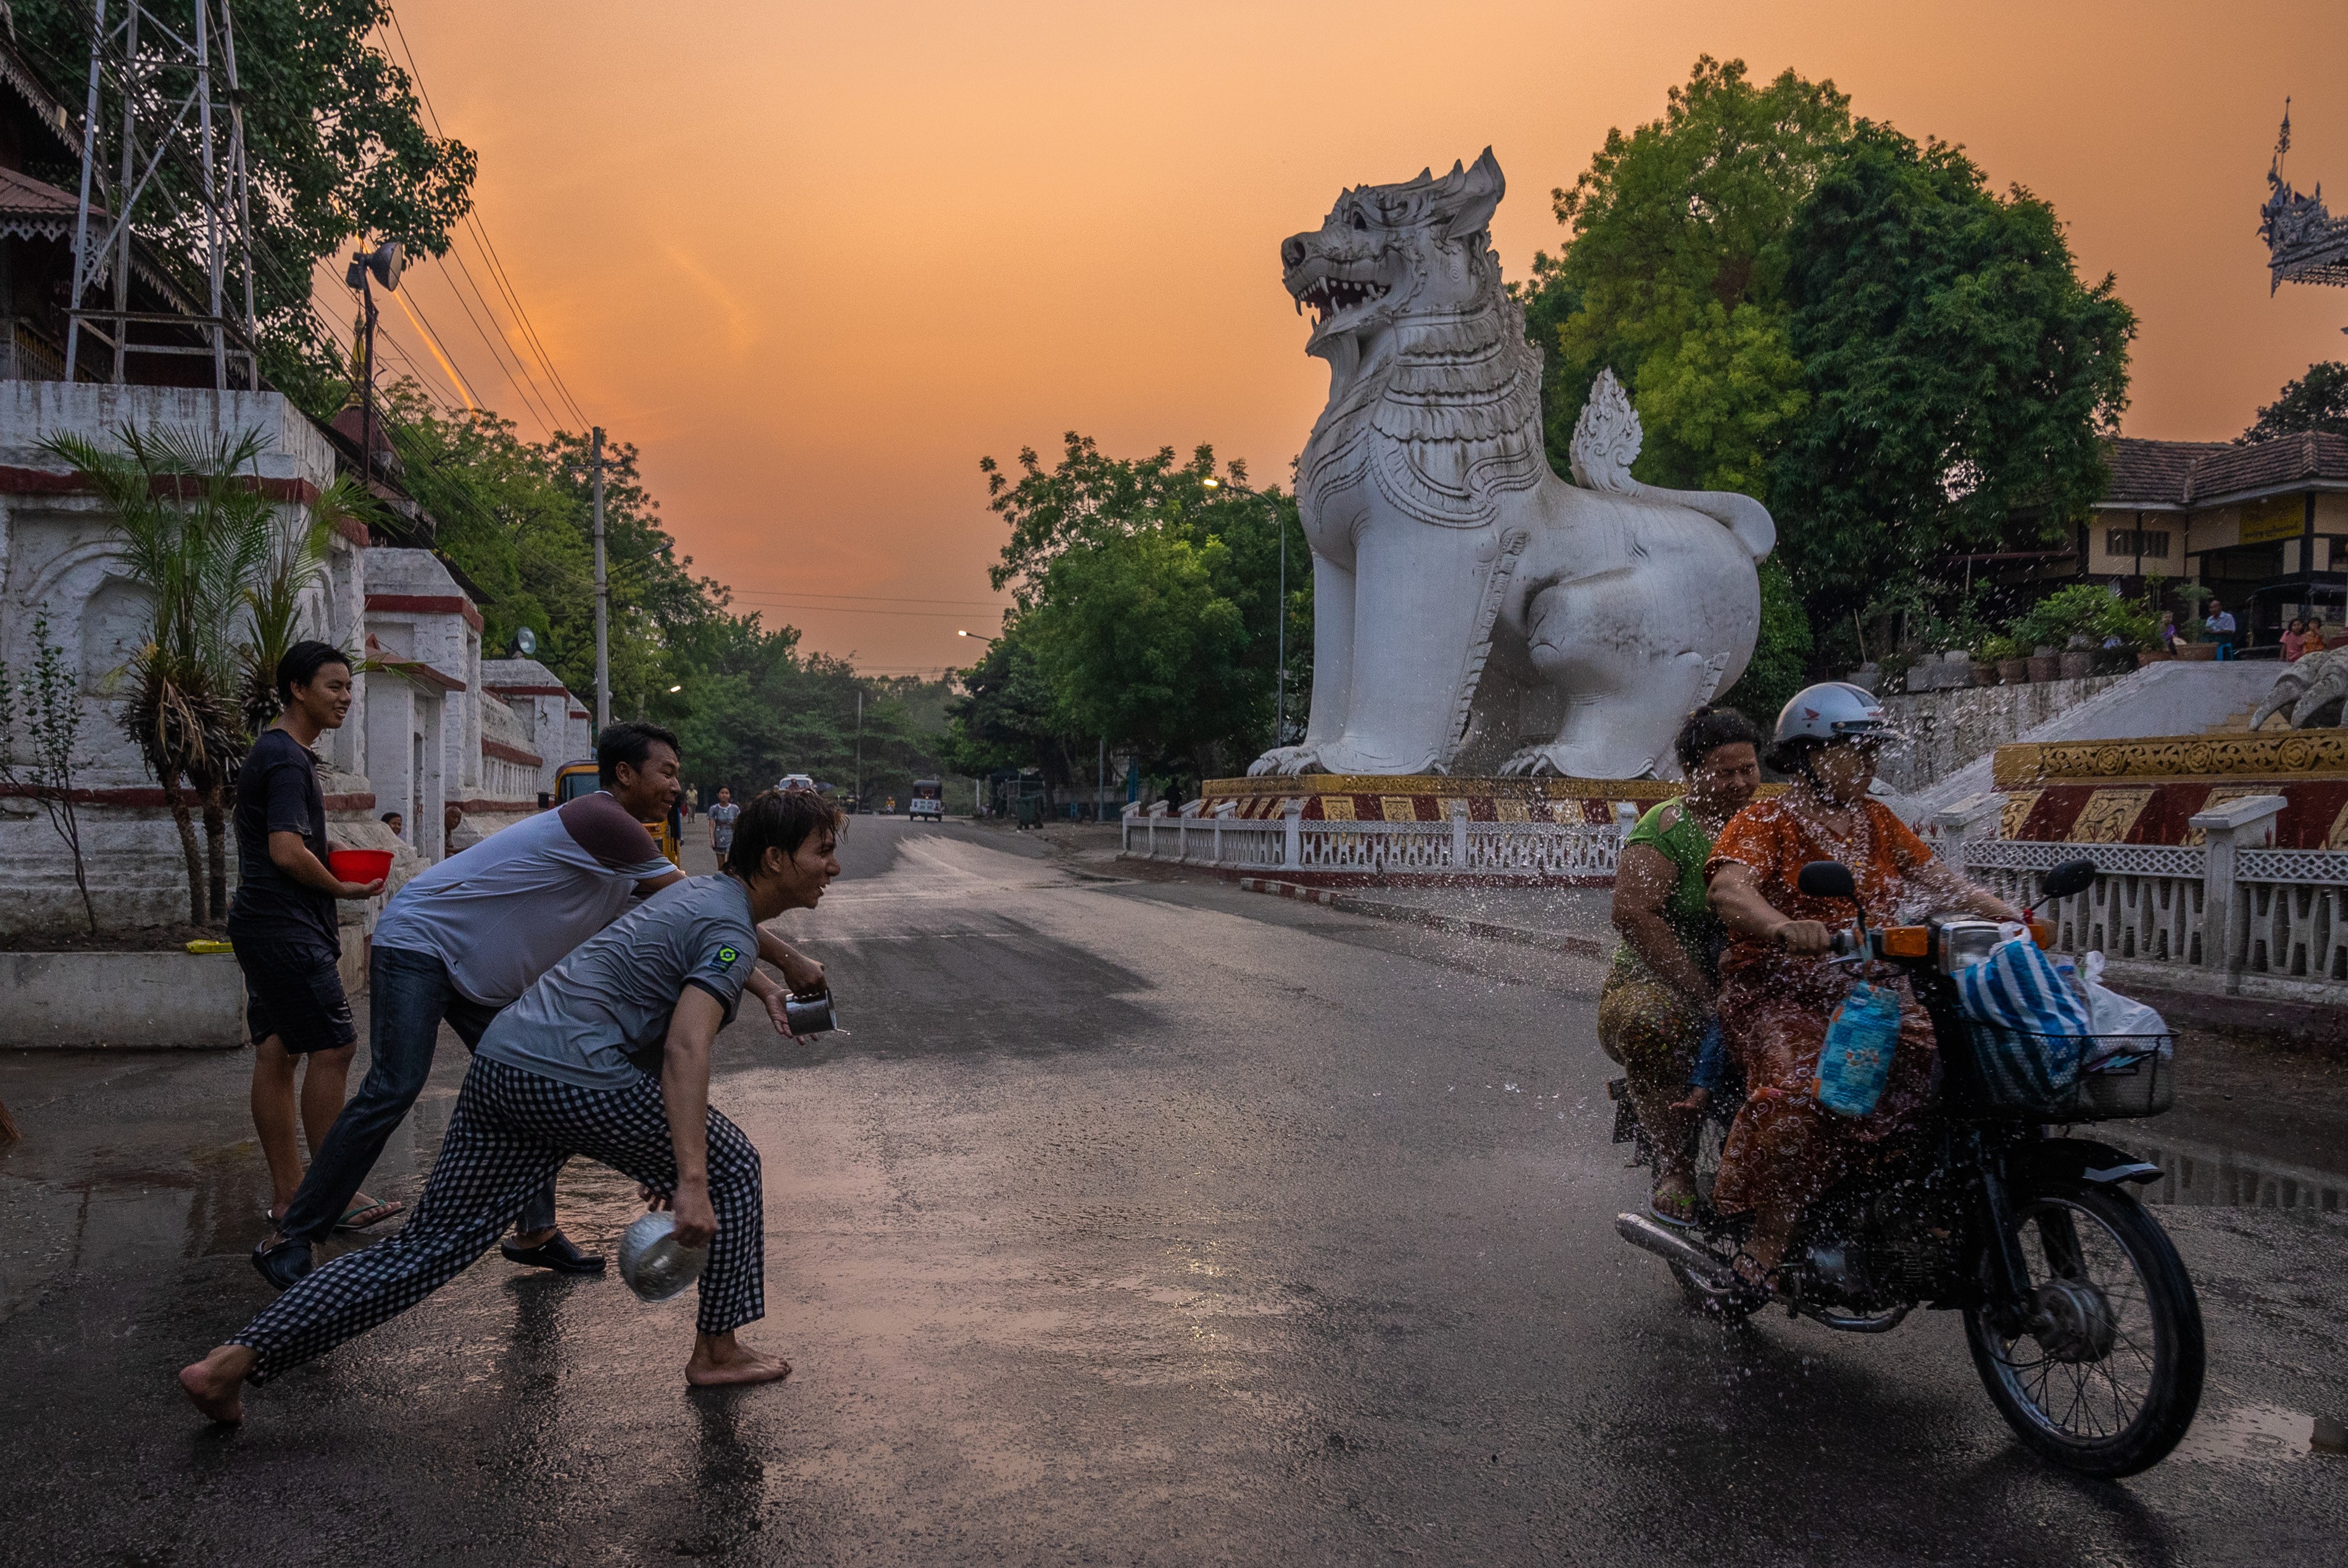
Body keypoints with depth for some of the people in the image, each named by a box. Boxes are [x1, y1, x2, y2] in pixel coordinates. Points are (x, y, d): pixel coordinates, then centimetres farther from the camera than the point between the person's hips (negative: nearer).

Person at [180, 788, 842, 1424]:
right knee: (730, 1166, 9)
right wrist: (689, 1183, -29)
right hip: (573, 1079, -9)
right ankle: (717, 1351, 16)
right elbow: (685, 1049, -23)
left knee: (425, 1250, 9)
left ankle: (234, 1361, 5)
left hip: (498, 1062, 9)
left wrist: (655, 1152, 36)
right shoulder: (731, 934, -8)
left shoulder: (700, 893, 23)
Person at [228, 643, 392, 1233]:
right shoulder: (288, 760, -13)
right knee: (333, 1046, -10)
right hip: (287, 926, -11)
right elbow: (287, 851, -22)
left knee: (277, 1052, 10)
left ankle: (286, 1193, 14)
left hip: (264, 924, 11)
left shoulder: (274, 753, 20)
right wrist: (345, 889, -7)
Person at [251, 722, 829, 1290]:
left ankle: (536, 1232, 10)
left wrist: (766, 989, 0)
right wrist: (786, 956, -19)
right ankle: (289, 1241, -8)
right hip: (421, 941, -10)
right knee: (394, 1090, -17)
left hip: (485, 980, 10)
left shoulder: (627, 857, 7)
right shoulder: (601, 821, -24)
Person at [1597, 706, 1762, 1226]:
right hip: (1656, 982, -6)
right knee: (1651, 1026, -39)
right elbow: (1633, 914, -20)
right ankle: (1676, 1169, -27)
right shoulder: (1670, 826, -7)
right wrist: (1702, 996, -24)